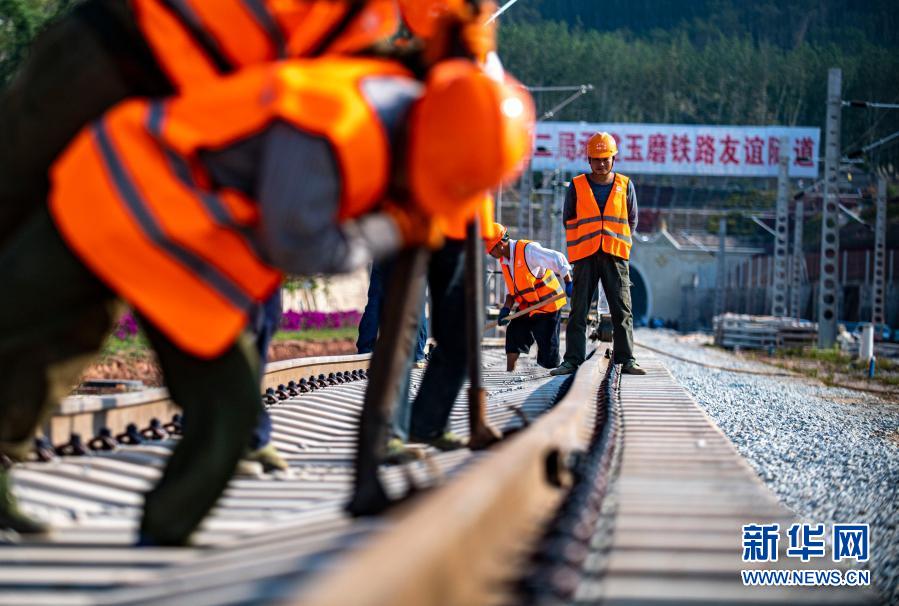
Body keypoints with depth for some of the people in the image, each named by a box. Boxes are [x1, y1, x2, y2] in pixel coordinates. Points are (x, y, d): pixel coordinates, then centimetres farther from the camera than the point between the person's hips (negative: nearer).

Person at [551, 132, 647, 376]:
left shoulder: (625, 186, 8)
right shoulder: (577, 186, 6)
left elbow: (632, 221, 16)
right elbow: (568, 220, 12)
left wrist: (618, 244, 9)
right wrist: (578, 246, 8)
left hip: (615, 255, 0)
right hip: (585, 256, 0)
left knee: (622, 310, -3)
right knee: (578, 310, -1)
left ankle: (626, 359, -1)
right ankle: (572, 360, 0)